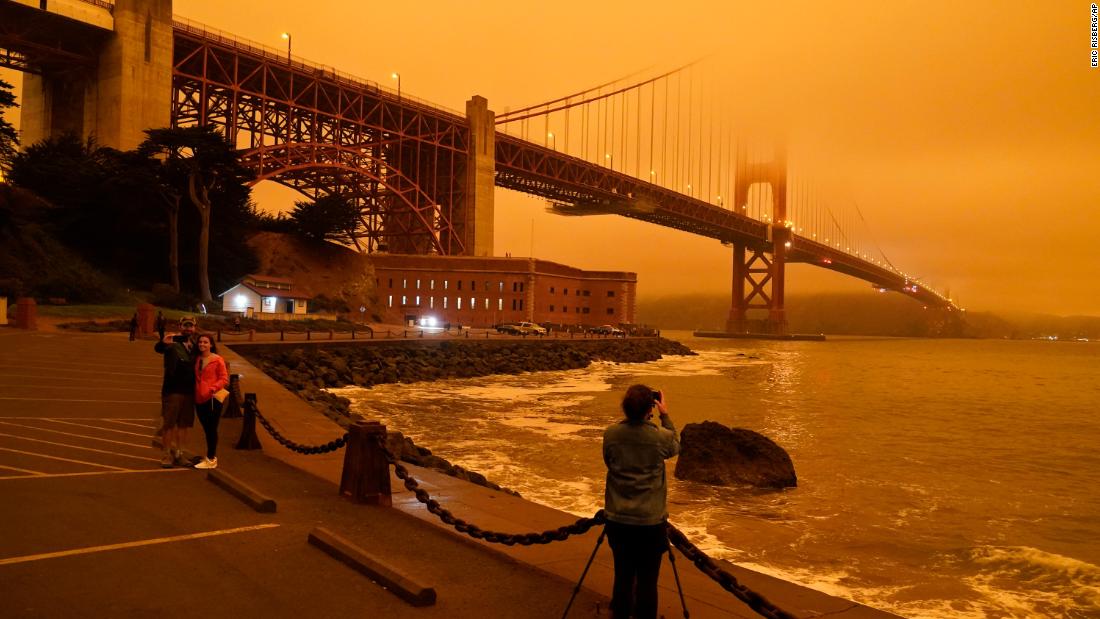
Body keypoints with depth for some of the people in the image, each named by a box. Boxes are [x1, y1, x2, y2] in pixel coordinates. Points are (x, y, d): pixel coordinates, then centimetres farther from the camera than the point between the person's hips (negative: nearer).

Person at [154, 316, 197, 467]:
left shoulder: (194, 345, 11)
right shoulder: (172, 343, -8)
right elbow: (157, 348, -29)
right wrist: (163, 342, -51)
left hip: (189, 391, 5)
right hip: (172, 390, -5)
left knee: (184, 424, 12)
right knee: (169, 424, 1)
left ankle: (179, 453, 22)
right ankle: (168, 454, 8)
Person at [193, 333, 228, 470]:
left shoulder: (217, 360, -7)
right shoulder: (197, 359, 10)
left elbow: (224, 379, -7)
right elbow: (195, 378, 19)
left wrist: (212, 388, -20)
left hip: (213, 398, -6)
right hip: (199, 399, 6)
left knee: (211, 429, -2)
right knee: (207, 429, 13)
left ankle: (210, 460, 5)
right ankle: (212, 457, 24)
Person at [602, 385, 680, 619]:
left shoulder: (610, 434, -7)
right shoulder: (660, 436, -12)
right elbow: (676, 447, 11)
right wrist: (665, 415, 13)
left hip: (618, 519, 3)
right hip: (650, 521, -3)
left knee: (622, 577, 15)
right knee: (647, 581, 6)